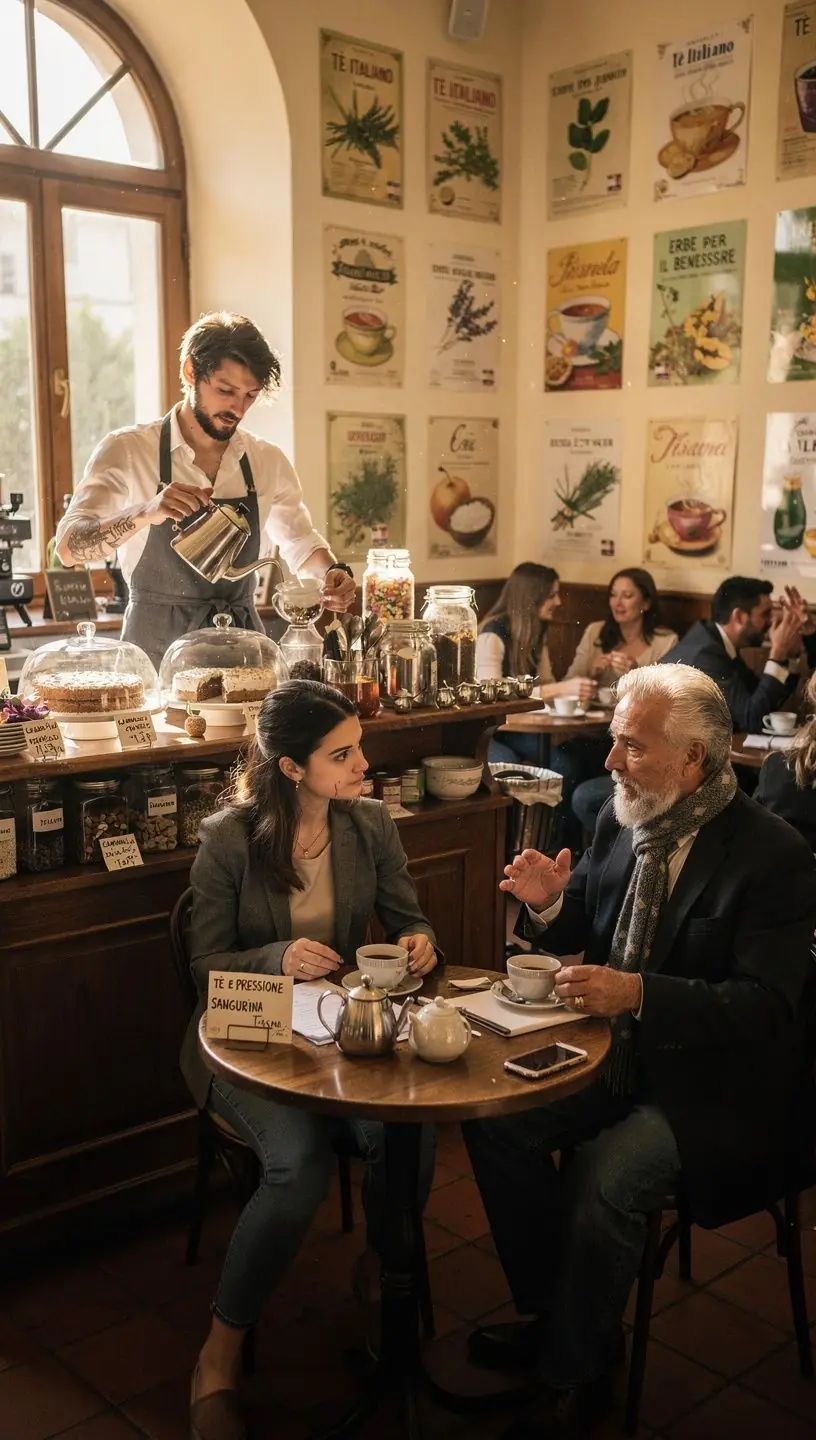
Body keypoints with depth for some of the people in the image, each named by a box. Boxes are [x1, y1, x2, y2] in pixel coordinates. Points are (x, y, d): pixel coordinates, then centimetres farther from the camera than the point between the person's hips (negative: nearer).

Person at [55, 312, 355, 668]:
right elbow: (69, 547, -13)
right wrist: (145, 514, -29)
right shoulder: (127, 451, -4)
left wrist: (331, 573, -1)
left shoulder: (267, 461, 8)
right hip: (157, 651, -3)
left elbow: (300, 544, 21)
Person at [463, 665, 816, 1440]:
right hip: (615, 1051, 7)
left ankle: (575, 1374, 0)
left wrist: (638, 993, -35)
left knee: (606, 1174, -27)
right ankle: (551, 1310, 11)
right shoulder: (621, 819, 1)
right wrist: (548, 904, -10)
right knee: (494, 1116, -11)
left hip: (710, 1083, -6)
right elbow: (581, 934, 14)